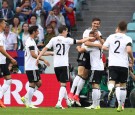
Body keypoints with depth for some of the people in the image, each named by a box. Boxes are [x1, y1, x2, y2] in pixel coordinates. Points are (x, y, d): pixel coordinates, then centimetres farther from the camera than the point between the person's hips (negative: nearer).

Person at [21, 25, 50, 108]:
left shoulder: (32, 41, 18)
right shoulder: (30, 41, -14)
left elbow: (38, 52, 22)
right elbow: (33, 55, -21)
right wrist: (44, 60, -19)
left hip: (33, 67, 10)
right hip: (31, 67, -10)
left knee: (39, 83, 11)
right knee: (32, 84, -5)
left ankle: (26, 98, 11)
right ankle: (28, 103, -1)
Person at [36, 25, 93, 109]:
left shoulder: (53, 40, 3)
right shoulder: (67, 40, -4)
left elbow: (45, 48, -4)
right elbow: (81, 41, 2)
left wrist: (38, 58, -4)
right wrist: (89, 38, 17)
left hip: (56, 65, 4)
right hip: (64, 65, -4)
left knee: (62, 83, 20)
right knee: (63, 84, -4)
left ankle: (67, 101, 30)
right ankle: (59, 103, -19)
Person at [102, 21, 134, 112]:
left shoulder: (111, 37, 5)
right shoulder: (127, 39, -5)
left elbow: (104, 47, 4)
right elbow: (129, 50, -19)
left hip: (112, 64, 1)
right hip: (123, 65, -1)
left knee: (111, 83, -6)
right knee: (123, 85, 12)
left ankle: (111, 90, -44)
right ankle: (120, 106, 15)